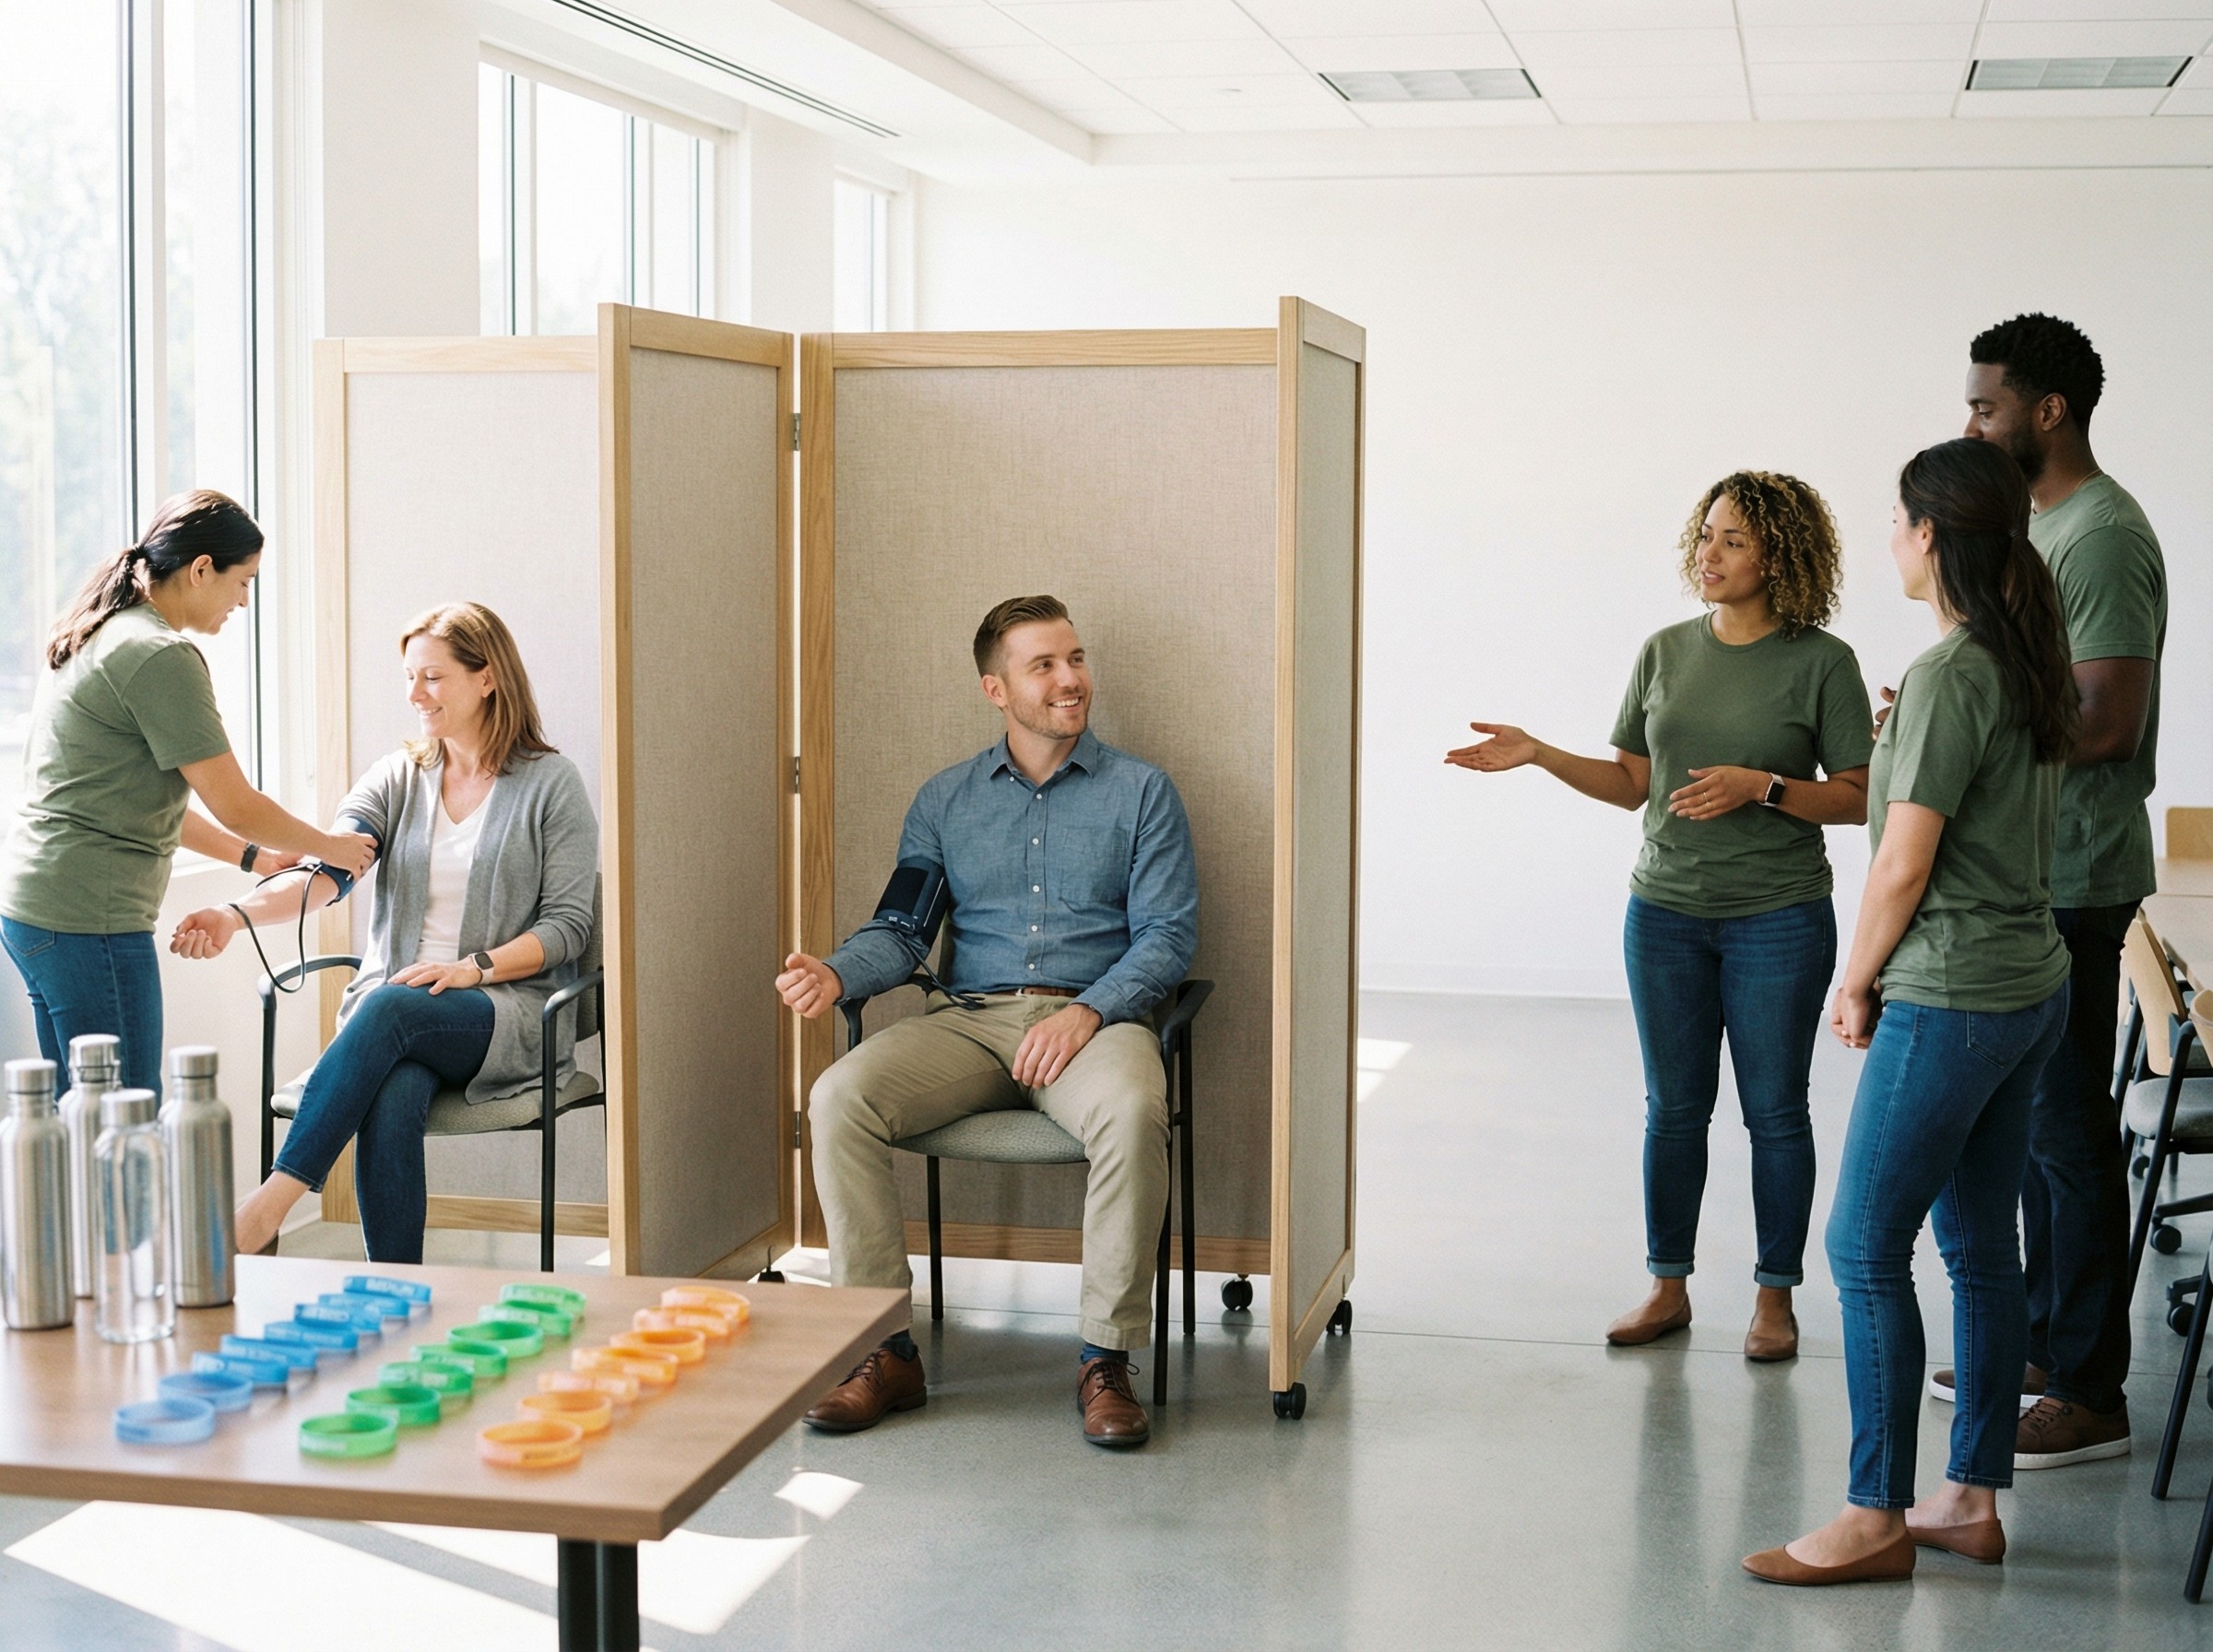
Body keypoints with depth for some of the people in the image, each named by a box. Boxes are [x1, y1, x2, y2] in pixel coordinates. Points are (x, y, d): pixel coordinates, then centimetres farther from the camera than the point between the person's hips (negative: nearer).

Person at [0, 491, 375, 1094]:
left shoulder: (98, 638, 16)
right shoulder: (161, 656, -14)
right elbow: (235, 805, -12)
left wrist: (253, 856, 22)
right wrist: (329, 846, 5)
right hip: (89, 917, -10)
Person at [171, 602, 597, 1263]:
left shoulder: (551, 783, 3)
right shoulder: (398, 777, 14)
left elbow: (568, 924, -2)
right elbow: (328, 868, -4)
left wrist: (473, 967, -16)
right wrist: (238, 916, -22)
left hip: (508, 1013, -3)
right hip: (392, 1002, 3)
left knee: (390, 1007, -35)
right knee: (392, 1100, -33)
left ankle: (273, 1200, -36)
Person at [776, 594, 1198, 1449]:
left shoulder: (1141, 792, 9)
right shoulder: (944, 800, 17)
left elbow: (1167, 934, 1)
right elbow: (903, 929, 12)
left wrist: (1086, 1012, -16)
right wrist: (835, 974, -11)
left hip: (1096, 1016, -2)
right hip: (967, 1017, 3)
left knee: (1132, 1112, -37)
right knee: (838, 1098, -25)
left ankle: (1105, 1358, -23)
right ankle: (885, 1352, -18)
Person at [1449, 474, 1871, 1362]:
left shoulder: (1821, 663, -7)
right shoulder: (1665, 653, 5)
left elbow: (1858, 797, -7)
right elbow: (1632, 783, 9)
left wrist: (1761, 787, -19)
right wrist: (1540, 755, -2)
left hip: (1778, 917, -4)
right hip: (1666, 912, 4)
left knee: (1774, 1111, 5)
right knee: (1674, 1106, 11)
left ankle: (1775, 1295, 18)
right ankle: (1668, 1286, 22)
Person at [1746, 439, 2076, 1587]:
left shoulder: (1948, 675, -18)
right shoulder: (2032, 663, 9)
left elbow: (1903, 864, -17)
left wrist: (1857, 986, -5)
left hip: (1950, 1000, -9)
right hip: (2032, 986, 9)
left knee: (1865, 1248, -3)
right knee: (1980, 1245, 14)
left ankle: (1877, 1519, 3)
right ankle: (1971, 1500, 21)